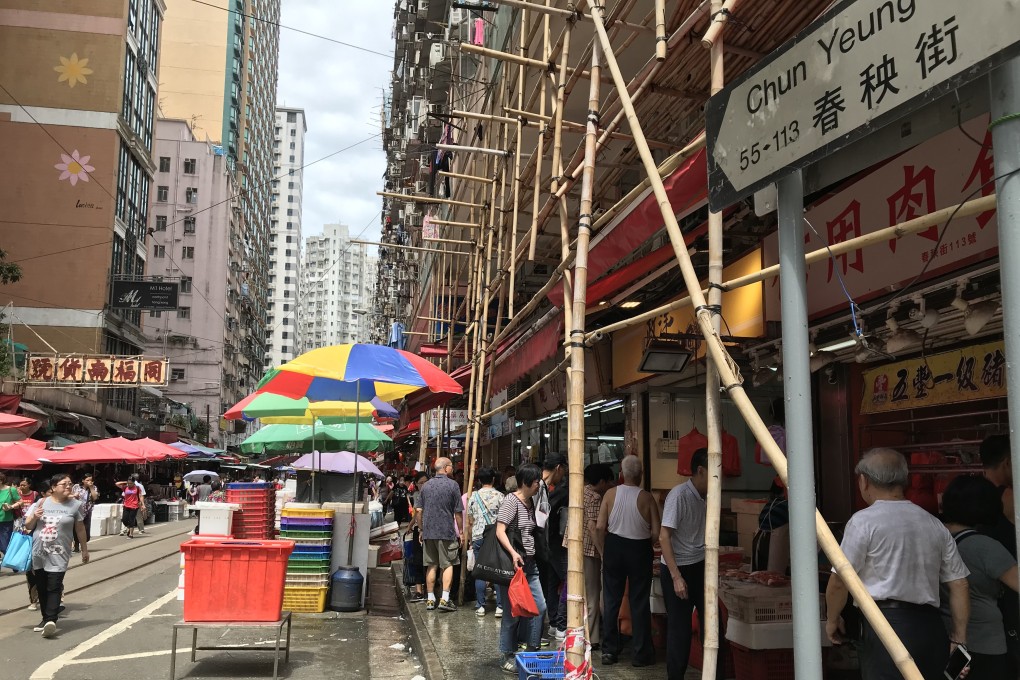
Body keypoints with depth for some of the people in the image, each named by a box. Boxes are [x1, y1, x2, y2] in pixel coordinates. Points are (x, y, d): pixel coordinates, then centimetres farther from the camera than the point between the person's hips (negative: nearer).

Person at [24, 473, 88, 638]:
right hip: (38, 554, 3)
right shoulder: (41, 503, 3)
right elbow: (28, 526, 10)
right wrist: (34, 516, -12)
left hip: (58, 555, -3)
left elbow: (80, 529, 6)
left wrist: (84, 550, 10)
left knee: (54, 588, -13)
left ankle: (51, 620, -23)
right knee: (41, 588, 11)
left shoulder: (74, 505, -2)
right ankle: (46, 618, 23)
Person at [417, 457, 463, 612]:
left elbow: (419, 511, 7)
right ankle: (445, 599, -3)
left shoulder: (426, 486, 7)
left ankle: (430, 599, 13)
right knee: (448, 564, 4)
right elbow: (458, 512, -5)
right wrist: (461, 531, 3)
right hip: (447, 531, -4)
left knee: (431, 566, 11)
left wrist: (422, 530, 17)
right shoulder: (452, 485, -6)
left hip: (428, 531, 4)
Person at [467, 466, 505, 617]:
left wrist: (471, 539, 18)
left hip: (478, 537, 2)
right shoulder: (499, 496, -1)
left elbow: (470, 522, 9)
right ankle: (500, 606, -1)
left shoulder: (473, 496, 4)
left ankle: (480, 606, 7)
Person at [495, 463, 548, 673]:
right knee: (514, 611, -1)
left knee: (539, 606, 5)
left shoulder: (530, 501, 12)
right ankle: (506, 655, 13)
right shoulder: (511, 501, -12)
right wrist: (513, 553, -31)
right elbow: (500, 531, -20)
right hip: (513, 563, -8)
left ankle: (533, 649, 19)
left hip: (529, 563, 8)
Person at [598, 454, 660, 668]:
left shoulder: (610, 494, -7)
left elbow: (600, 527, -8)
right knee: (639, 602, 8)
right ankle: (641, 654, 15)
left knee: (612, 600, 12)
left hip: (614, 547, 2)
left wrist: (605, 550, 6)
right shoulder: (646, 498, -11)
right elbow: (656, 533, -11)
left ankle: (609, 650, 17)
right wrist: (645, 542, 9)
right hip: (640, 549, -2)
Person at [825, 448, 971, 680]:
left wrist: (832, 620, 9)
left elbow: (839, 581, -7)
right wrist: (958, 639, 19)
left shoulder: (864, 521, -6)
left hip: (886, 624, -6)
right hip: (932, 627, 7)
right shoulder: (936, 526, 13)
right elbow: (959, 585, 13)